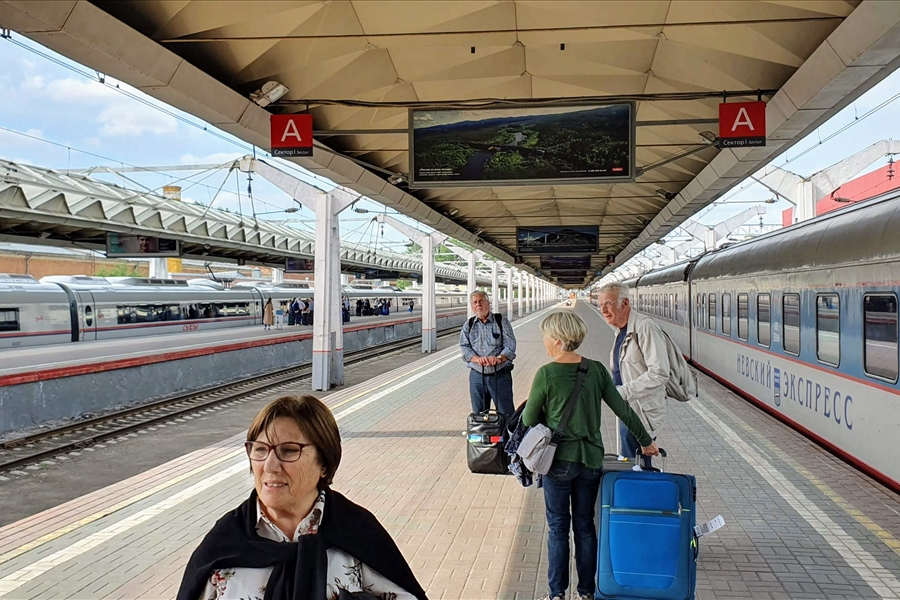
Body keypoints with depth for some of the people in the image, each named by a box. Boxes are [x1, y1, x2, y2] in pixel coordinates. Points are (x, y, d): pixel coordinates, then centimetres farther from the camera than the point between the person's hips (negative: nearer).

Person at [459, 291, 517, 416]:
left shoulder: (501, 321, 3)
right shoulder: (468, 325, 10)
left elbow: (510, 346, -5)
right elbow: (464, 347, -1)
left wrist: (499, 358, -24)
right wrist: (477, 359, -20)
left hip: (500, 375, -3)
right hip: (477, 376, 3)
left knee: (506, 414, -2)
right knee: (479, 414, 11)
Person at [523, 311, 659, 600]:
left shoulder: (546, 374, -14)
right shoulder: (596, 370, -2)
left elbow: (529, 419, -6)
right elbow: (623, 409, 3)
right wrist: (646, 440, 14)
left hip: (558, 460, -4)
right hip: (591, 459, 4)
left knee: (558, 526, 8)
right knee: (585, 525, 14)